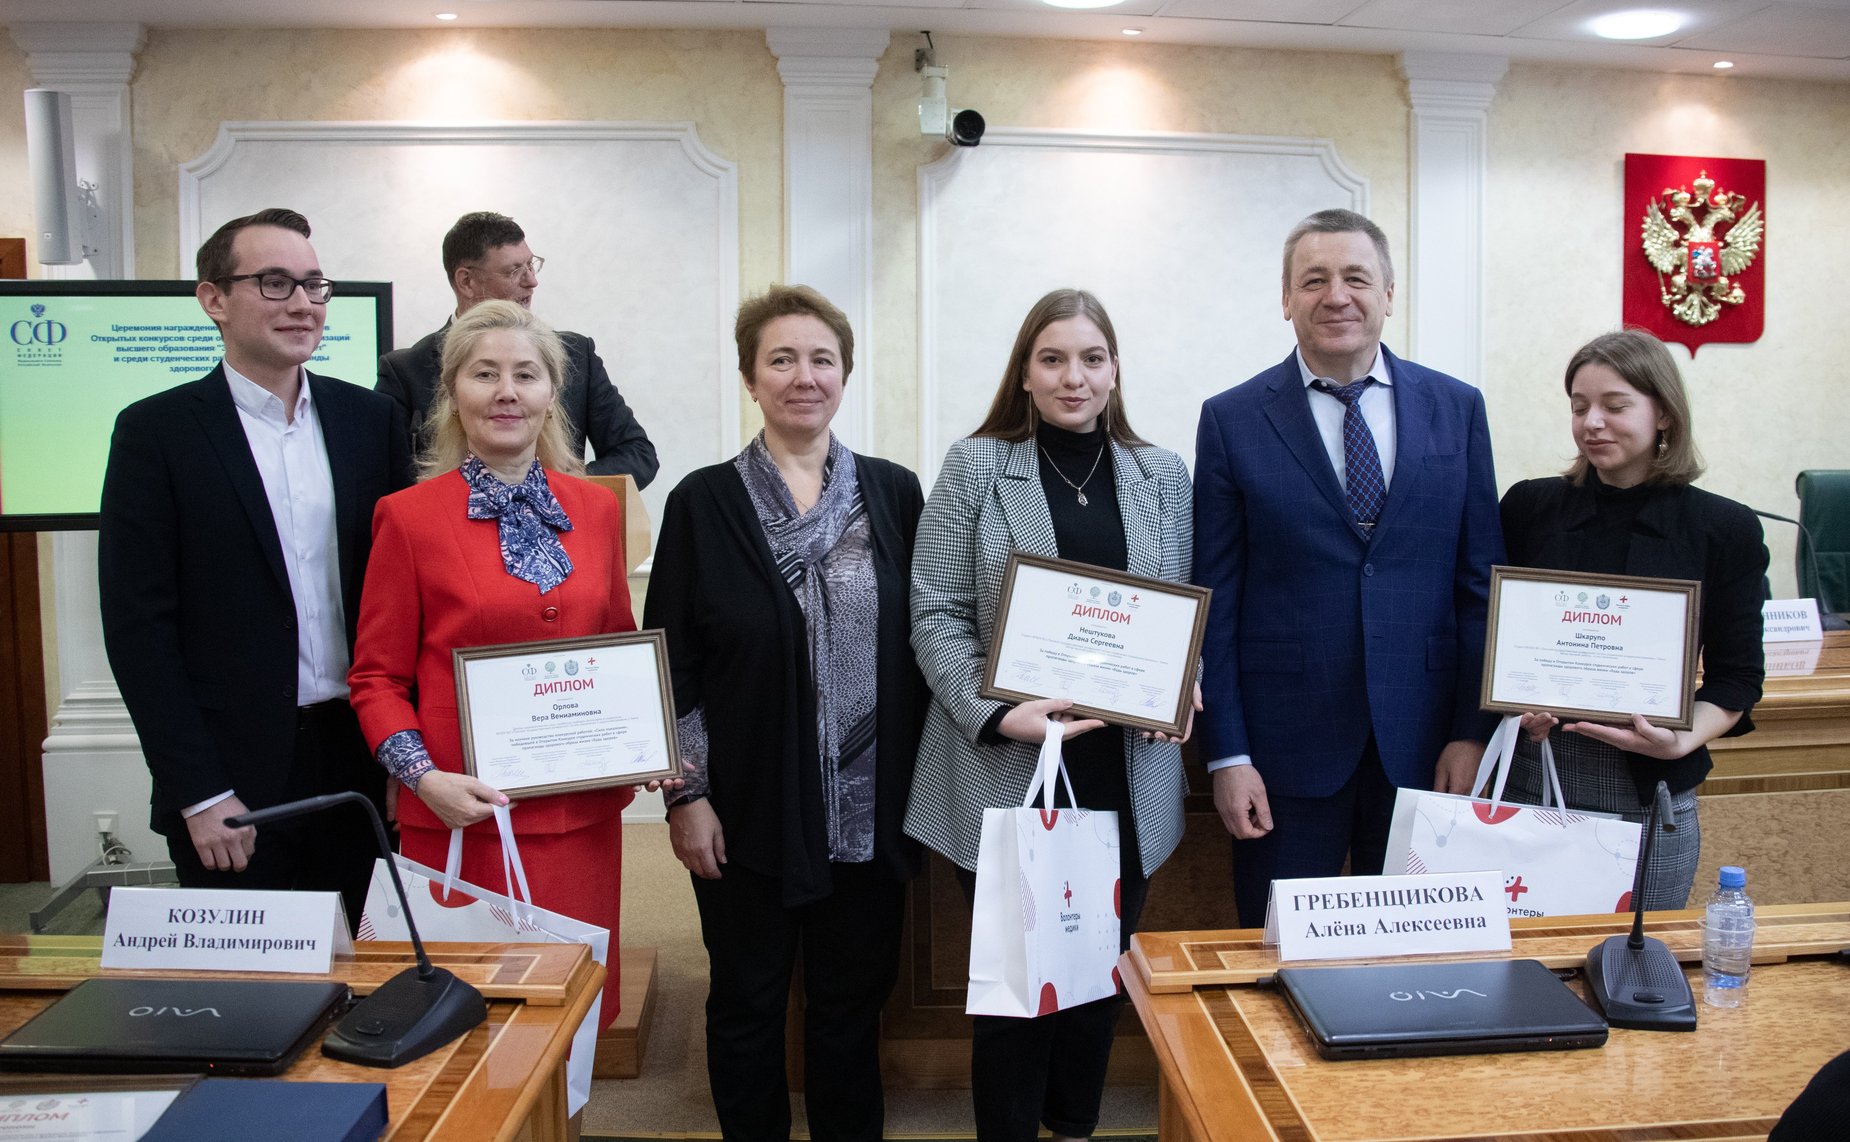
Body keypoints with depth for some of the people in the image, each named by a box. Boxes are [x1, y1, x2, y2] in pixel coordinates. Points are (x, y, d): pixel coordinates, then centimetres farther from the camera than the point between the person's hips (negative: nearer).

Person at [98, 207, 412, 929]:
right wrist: (200, 795, -10)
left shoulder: (369, 419, 7)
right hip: (234, 792, -3)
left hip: (366, 767, 3)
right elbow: (137, 626, -6)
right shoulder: (157, 432, -3)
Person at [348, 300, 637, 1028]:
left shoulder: (595, 509, 8)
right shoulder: (409, 515, -3)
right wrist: (422, 777, -14)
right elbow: (377, 677, 1)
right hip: (465, 818, -3)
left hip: (581, 813, 3)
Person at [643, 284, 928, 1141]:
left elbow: (922, 639, 6)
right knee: (747, 1003, 13)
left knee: (853, 999, 15)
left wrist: (920, 783, 2)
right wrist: (685, 793, -6)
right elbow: (672, 661, -2)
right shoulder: (703, 503, -3)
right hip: (749, 810, -1)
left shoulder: (894, 493, 3)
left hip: (869, 809, 2)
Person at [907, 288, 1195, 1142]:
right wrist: (995, 713, -19)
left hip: (1124, 769, 3)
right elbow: (936, 614, -5)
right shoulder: (975, 467, -1)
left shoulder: (1161, 476, 8)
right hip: (1007, 769, -3)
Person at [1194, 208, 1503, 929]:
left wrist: (1473, 730, 0)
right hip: (1286, 746, -2)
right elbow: (1216, 602, -3)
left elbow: (1480, 583, 6)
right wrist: (1226, 754, -6)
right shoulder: (1232, 421, -1)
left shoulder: (1458, 409, 5)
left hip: (1423, 741, 2)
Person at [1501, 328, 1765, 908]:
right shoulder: (1529, 507, 3)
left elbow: (1736, 676, 2)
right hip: (1532, 777, 0)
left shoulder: (1724, 529, 1)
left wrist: (1683, 740, -15)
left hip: (1652, 793, 0)